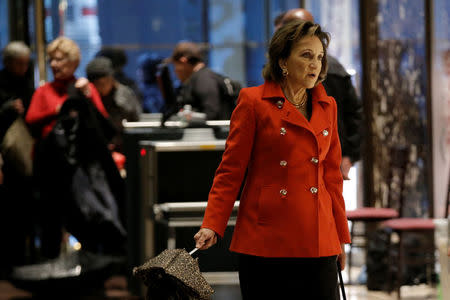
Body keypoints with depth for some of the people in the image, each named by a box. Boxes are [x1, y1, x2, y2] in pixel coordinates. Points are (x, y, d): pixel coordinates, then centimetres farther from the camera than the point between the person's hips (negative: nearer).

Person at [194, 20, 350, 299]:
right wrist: (212, 227, -12)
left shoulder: (327, 106, 12)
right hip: (265, 242, -4)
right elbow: (230, 171, -2)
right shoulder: (253, 101, -2)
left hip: (318, 243, 4)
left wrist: (341, 237, 16)